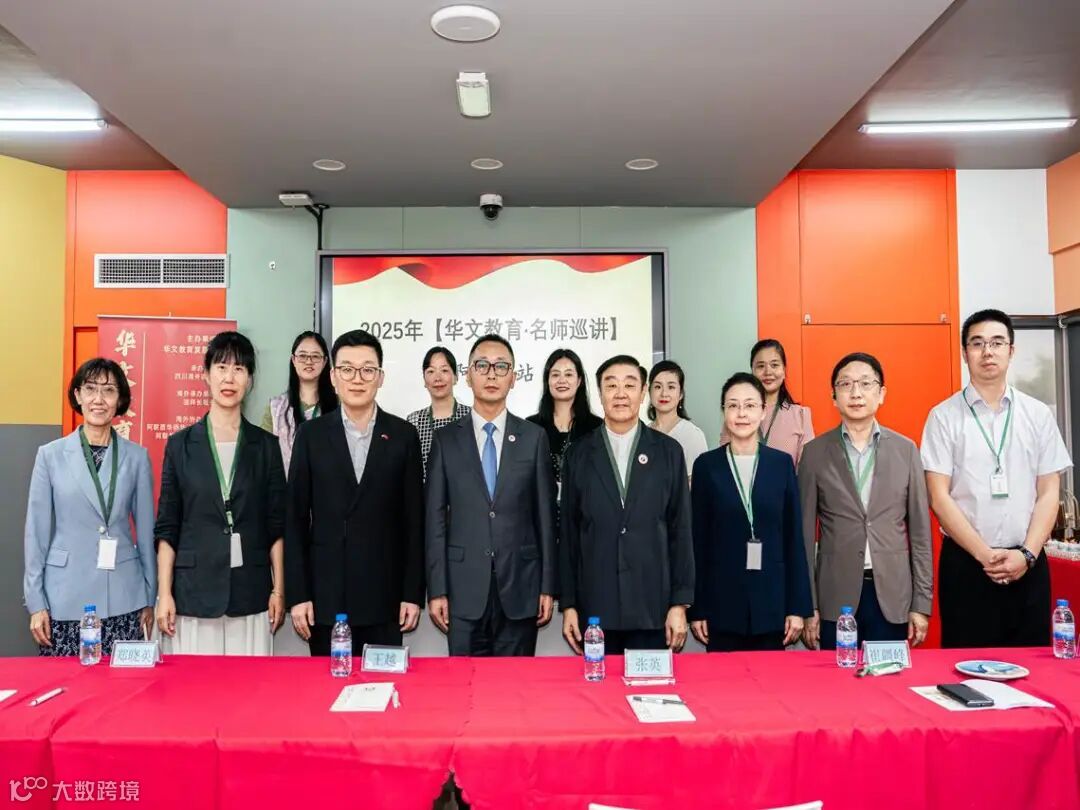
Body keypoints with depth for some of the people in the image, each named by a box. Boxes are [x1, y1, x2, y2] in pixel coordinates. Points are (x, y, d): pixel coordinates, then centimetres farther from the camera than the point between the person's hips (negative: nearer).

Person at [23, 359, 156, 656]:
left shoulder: (137, 457, 2)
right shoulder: (50, 455, 1)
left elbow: (146, 531, 6)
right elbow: (37, 531, 3)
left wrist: (150, 599, 8)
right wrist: (35, 602, 1)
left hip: (123, 598, 0)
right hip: (65, 599, 0)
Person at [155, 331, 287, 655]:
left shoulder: (266, 445, 5)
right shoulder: (180, 444, 4)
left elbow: (277, 526, 5)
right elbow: (167, 528, 4)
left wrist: (279, 591, 2)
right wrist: (164, 594, -1)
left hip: (250, 594, 0)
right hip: (192, 593, 0)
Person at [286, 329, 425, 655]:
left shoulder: (403, 435, 2)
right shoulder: (311, 435, 2)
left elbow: (414, 520, 2)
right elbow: (295, 519, 2)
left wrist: (413, 594, -1)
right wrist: (297, 595, -2)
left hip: (384, 597, 0)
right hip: (325, 595, 0)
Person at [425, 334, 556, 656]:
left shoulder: (534, 438, 4)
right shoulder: (445, 440, 4)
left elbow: (545, 515, 4)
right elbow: (435, 519, 2)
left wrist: (547, 587, 1)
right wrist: (436, 591, -2)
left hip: (520, 589, 0)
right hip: (464, 591, 0)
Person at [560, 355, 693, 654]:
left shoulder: (669, 451, 3)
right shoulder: (579, 455, 4)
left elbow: (680, 530, 2)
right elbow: (569, 533, 5)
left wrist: (680, 603, -2)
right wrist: (568, 604, 1)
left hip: (653, 609, 0)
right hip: (596, 609, 1)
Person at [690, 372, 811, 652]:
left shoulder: (782, 463, 3)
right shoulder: (707, 465, 0)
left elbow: (794, 537, 4)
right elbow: (698, 540, 1)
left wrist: (798, 606, 0)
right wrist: (697, 609, -2)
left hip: (771, 602, 1)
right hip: (722, 602, -1)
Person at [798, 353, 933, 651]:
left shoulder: (905, 449, 6)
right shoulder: (815, 453, 2)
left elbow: (919, 530, 6)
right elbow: (805, 533, 2)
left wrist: (922, 603, 2)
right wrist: (807, 606, -1)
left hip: (892, 596, 1)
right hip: (835, 596, -1)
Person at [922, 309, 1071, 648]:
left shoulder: (1038, 414, 7)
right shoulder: (944, 416, -2)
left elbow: (1048, 493, 4)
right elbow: (939, 497, -6)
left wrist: (1027, 553, -8)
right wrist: (984, 554, -12)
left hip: (1028, 565, 3)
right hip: (965, 562, -2)